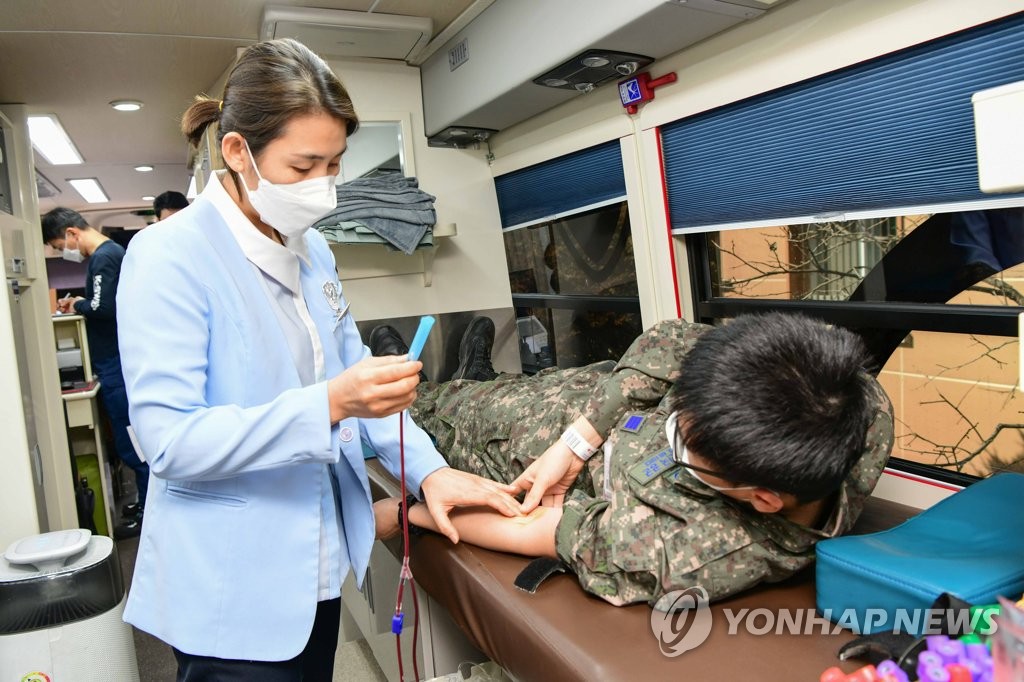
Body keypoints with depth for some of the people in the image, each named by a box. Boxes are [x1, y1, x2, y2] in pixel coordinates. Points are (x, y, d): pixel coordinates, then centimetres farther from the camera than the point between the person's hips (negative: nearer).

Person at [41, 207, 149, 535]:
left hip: (118, 365, -10)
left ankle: (149, 510, 9)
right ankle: (148, 500, 27)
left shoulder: (104, 257, -16)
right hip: (119, 360, 10)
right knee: (133, 438, 16)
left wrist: (77, 304, -7)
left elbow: (103, 308, -25)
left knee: (129, 442, -1)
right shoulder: (111, 252, 14)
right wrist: (80, 304, 6)